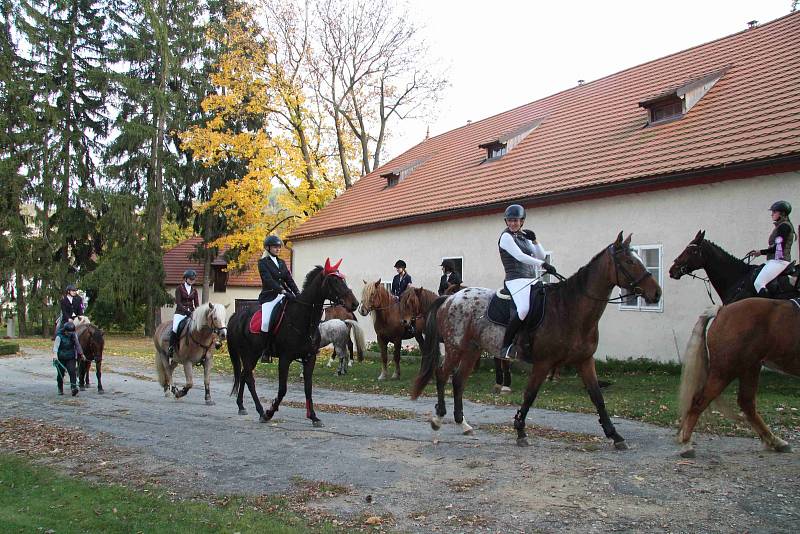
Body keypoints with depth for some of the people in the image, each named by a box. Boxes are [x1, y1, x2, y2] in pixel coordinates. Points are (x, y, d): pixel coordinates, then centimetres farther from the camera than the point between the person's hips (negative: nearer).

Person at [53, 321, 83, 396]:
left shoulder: (74, 335, 1)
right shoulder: (59, 336, -13)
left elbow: (77, 344, 15)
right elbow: (56, 345, -27)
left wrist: (81, 353, 22)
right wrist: (55, 354, -43)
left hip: (71, 358, 2)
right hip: (61, 358, -2)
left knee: (72, 372, -15)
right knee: (60, 374, 9)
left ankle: (73, 387, -21)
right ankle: (60, 389, 25)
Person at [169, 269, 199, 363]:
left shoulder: (194, 291, 14)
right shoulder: (179, 288, 2)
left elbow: (197, 304, 9)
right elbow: (178, 303, -8)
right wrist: (186, 311, -19)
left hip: (191, 313, 4)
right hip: (180, 313, -3)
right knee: (175, 329, -27)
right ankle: (170, 350, -16)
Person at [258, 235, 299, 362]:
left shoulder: (282, 263, 20)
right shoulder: (263, 262, 0)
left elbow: (289, 279, 13)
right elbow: (269, 280, -14)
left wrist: (297, 293, -4)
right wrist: (283, 291, -25)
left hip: (283, 294, 6)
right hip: (269, 296, -6)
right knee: (266, 322, -27)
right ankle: (266, 350, -13)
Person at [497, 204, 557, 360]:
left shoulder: (525, 237, 19)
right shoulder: (506, 237, -3)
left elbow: (541, 256, 17)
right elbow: (520, 256, -16)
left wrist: (534, 240, 3)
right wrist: (543, 264, -23)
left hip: (531, 280, 8)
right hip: (516, 280, -8)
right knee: (524, 309, -33)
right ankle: (505, 347, -26)